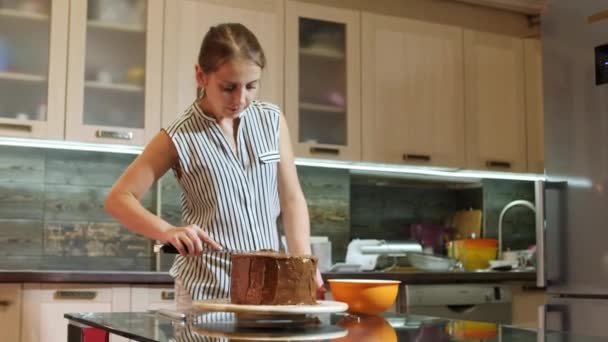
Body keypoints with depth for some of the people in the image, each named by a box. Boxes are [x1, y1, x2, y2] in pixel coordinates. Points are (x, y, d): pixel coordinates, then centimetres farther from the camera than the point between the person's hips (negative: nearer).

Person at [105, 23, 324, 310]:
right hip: (207, 288, -3)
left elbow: (291, 200, 8)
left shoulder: (272, 120, 2)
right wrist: (168, 231, -23)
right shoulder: (179, 138, -8)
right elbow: (118, 199, -6)